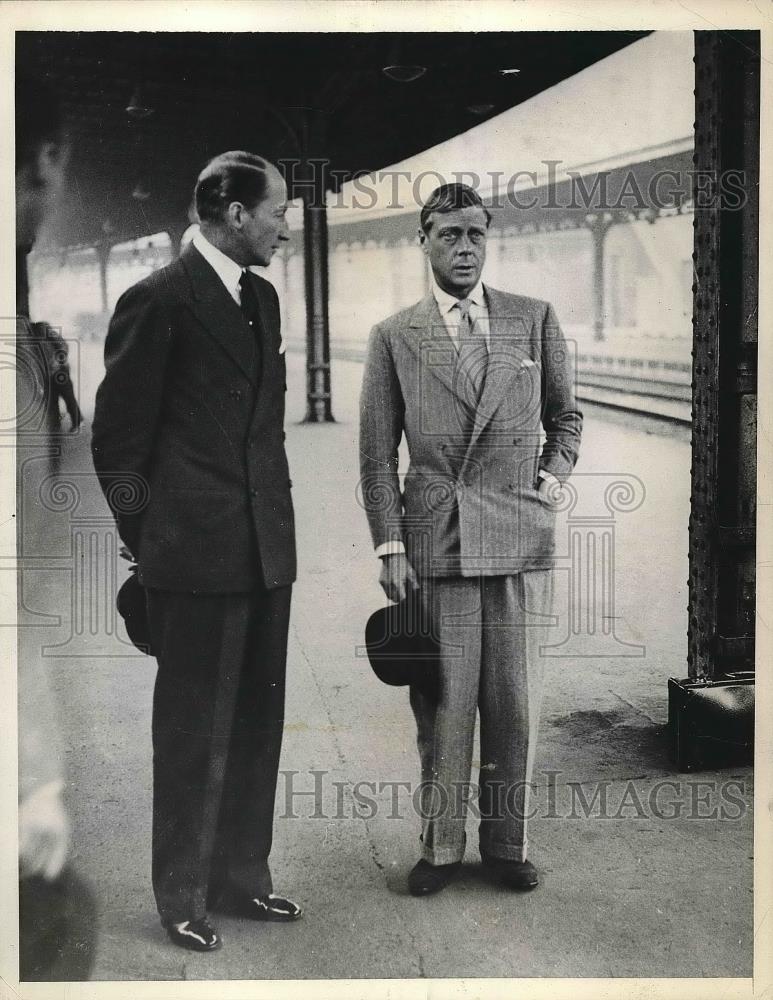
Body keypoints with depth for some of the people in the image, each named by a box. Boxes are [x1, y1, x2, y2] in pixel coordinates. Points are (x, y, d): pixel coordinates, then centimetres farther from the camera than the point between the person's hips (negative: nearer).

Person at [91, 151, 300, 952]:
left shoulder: (262, 298, 13)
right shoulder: (159, 301, -10)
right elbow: (117, 441, -7)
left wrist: (276, 516, 15)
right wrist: (147, 540, -4)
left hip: (265, 552, 7)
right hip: (195, 556, -7)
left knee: (257, 723, 14)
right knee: (193, 734, 4)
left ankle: (242, 878, 27)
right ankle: (183, 900, 18)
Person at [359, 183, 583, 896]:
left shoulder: (535, 320, 8)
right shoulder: (394, 337, 4)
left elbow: (566, 416, 20)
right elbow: (376, 454, 4)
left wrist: (552, 477, 3)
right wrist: (391, 547, -2)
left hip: (521, 540, 1)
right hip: (435, 540, -1)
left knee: (516, 704, 6)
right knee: (442, 704, 3)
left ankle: (507, 842, 22)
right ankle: (441, 848, 18)